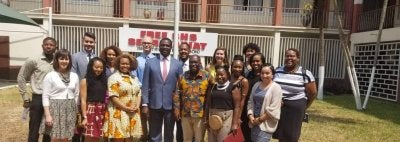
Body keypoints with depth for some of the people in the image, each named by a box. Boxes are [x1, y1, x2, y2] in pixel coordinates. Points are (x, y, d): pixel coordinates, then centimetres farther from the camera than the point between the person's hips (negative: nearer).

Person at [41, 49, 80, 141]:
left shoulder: (74, 76, 7)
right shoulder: (50, 76, -4)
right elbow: (45, 97, -6)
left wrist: (76, 112, 8)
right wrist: (48, 115, -12)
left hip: (70, 110, 4)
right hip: (55, 109, -3)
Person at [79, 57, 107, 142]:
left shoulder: (103, 80, 14)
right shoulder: (85, 81, -1)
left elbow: (106, 98, 12)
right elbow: (83, 100, -5)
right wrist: (84, 117, -12)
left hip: (101, 112, 5)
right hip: (90, 111, -4)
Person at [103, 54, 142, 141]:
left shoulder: (135, 78, 15)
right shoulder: (114, 77, -4)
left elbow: (139, 94, 13)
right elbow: (113, 96, -11)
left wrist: (137, 106, -4)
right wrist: (125, 108, -15)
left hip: (133, 114, 5)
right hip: (119, 113, -5)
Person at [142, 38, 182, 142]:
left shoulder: (177, 64, 2)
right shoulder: (150, 62, 1)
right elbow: (145, 85, 0)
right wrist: (145, 104, -4)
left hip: (171, 105, 1)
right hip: (154, 104, 0)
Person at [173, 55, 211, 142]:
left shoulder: (206, 76, -5)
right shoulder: (182, 76, 3)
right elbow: (177, 93, 3)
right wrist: (176, 109, -3)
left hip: (200, 114, -2)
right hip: (185, 114, 3)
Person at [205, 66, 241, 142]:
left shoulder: (233, 88, -5)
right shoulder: (212, 87, 9)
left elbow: (237, 107, -8)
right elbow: (208, 104, 13)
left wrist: (235, 123, -12)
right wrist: (206, 119, 10)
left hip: (226, 119, -4)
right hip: (212, 118, 5)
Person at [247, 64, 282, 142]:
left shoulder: (276, 88, -11)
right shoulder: (256, 85, 7)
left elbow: (273, 109, -16)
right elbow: (250, 102, 9)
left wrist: (260, 119, -13)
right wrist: (250, 116, -4)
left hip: (266, 124, -6)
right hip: (254, 123, 6)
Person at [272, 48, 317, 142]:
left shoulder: (305, 74, -6)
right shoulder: (277, 71, 5)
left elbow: (313, 93, -1)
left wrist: (303, 107, 5)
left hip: (295, 109, -3)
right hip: (278, 107, 3)